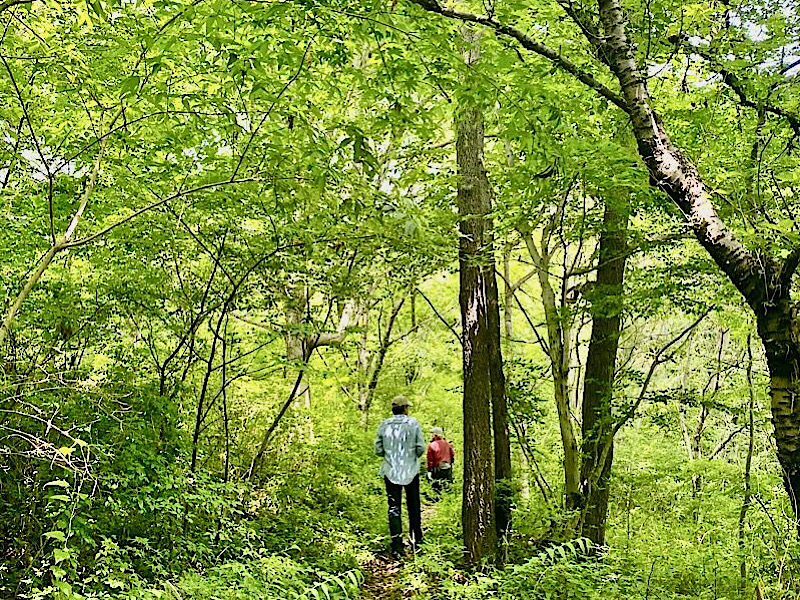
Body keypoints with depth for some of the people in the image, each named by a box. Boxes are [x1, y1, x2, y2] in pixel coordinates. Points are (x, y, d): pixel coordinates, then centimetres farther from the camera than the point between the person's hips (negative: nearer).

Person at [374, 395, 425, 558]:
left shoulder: (384, 425, -2)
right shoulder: (413, 423, -7)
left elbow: (378, 450, 0)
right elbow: (421, 448, -10)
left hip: (390, 472, 1)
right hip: (411, 471, -1)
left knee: (394, 508, 2)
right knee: (413, 507, 15)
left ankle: (397, 546, -4)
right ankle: (416, 540, 25)